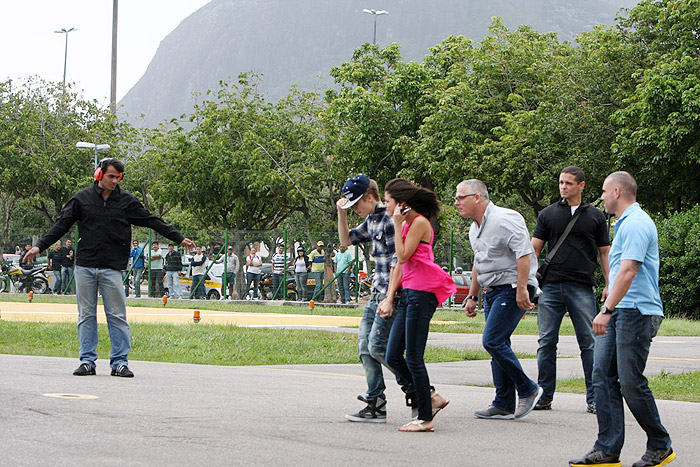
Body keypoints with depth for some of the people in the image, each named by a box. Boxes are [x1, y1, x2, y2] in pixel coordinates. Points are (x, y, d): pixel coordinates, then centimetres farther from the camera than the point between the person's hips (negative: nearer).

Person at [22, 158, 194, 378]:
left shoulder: (126, 201, 5)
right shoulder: (82, 198, 5)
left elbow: (152, 221, 8)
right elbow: (61, 225, 7)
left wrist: (179, 238, 7)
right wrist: (40, 246, 0)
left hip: (112, 268, -1)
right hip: (85, 267, 1)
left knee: (117, 316, -2)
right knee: (86, 315, 4)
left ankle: (119, 362, 3)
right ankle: (87, 361, 10)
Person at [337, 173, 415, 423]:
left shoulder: (391, 219, -15)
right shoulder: (371, 220, 15)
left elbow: (398, 261, -19)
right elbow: (347, 240, 28)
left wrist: (389, 298, -22)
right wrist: (342, 213, 12)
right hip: (377, 292, 10)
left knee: (377, 346, -13)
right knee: (365, 346, 5)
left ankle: (418, 391, 0)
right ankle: (375, 404, 8)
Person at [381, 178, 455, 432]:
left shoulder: (419, 223, -10)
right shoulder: (406, 224, 17)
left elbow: (403, 256, -17)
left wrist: (397, 225, -10)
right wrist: (389, 297, 13)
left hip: (421, 294, -9)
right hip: (408, 294, 9)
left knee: (414, 358, -6)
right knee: (393, 357, 7)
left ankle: (425, 418, 2)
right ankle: (432, 397, 17)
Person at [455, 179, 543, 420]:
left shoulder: (505, 219, -16)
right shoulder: (475, 228, 16)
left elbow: (524, 254, -22)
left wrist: (521, 289, -25)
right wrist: (472, 296, 27)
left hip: (512, 289, -10)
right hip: (492, 291, 10)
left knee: (492, 340, -16)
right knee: (497, 345, 7)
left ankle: (528, 390, -3)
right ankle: (504, 405, 11)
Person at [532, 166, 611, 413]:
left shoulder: (595, 216, 9)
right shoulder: (548, 214, 9)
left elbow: (605, 252, 10)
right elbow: (534, 249, 8)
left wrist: (609, 285, 0)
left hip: (582, 288, -1)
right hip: (551, 286, 1)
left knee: (589, 343, -1)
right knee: (546, 342, 2)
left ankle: (594, 398, 5)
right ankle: (544, 396, 10)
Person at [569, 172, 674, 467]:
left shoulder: (635, 224, -14)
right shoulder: (625, 223, 21)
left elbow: (628, 271, -24)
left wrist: (606, 310, -28)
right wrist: (608, 310, 25)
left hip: (636, 312, -10)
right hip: (618, 311, 10)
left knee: (631, 382, -8)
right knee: (603, 376, 3)